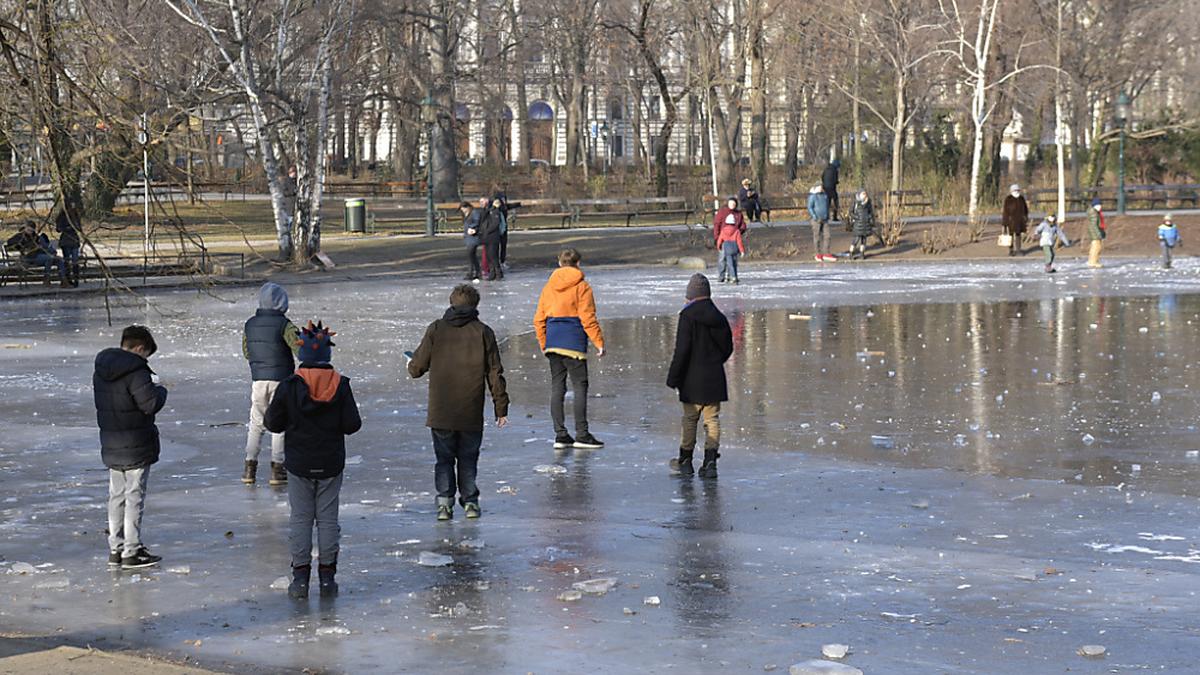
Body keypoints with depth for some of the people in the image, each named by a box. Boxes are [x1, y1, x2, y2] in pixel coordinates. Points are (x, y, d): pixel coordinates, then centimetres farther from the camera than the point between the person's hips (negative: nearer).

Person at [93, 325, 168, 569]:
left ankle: (116, 549, 20)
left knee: (117, 495, 15)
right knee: (135, 496, 0)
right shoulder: (136, 371, -20)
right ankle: (132, 551, 2)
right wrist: (160, 390, 0)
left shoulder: (101, 370, 7)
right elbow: (150, 404, -21)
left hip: (110, 445, 8)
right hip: (136, 446, -8)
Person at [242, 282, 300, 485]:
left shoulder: (249, 324, 3)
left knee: (256, 423, 14)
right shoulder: (284, 325, -13)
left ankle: (249, 467, 10)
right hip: (281, 379, -4)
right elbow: (301, 350, -19)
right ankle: (277, 468, 1)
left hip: (258, 379, 4)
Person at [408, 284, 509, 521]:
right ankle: (470, 501, 10)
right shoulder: (483, 332, -1)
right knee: (468, 459, 13)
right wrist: (501, 408, 5)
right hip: (471, 413, 0)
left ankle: (444, 501, 0)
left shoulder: (436, 329, -2)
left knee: (444, 458, 10)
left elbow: (417, 368, -1)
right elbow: (495, 373, -1)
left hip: (440, 412, 0)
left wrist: (411, 366, 24)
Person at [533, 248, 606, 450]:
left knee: (557, 387, 8)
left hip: (552, 342, 5)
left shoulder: (548, 287, 11)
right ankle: (581, 434, -3)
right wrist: (599, 342, -4)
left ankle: (560, 435, 8)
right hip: (574, 343, -5)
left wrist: (544, 344, 20)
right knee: (580, 387, -1)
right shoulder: (582, 287, -4)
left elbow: (538, 319, 11)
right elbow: (588, 319, -10)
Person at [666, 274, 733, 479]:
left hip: (693, 378, -4)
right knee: (712, 419, 6)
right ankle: (710, 460, -2)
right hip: (715, 377, 4)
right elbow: (728, 348, 13)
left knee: (690, 418, 7)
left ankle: (685, 460, 17)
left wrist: (673, 377, -9)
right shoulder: (719, 318, 5)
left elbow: (682, 349, -15)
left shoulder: (688, 316, -12)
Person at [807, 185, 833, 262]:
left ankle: (826, 254, 4)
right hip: (816, 219, -6)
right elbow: (810, 207, -11)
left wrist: (827, 215, 16)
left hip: (825, 220, 6)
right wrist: (814, 216, -20)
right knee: (817, 237, -1)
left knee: (826, 236, 1)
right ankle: (817, 254, 7)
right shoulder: (812, 196, -7)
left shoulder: (825, 196, 12)